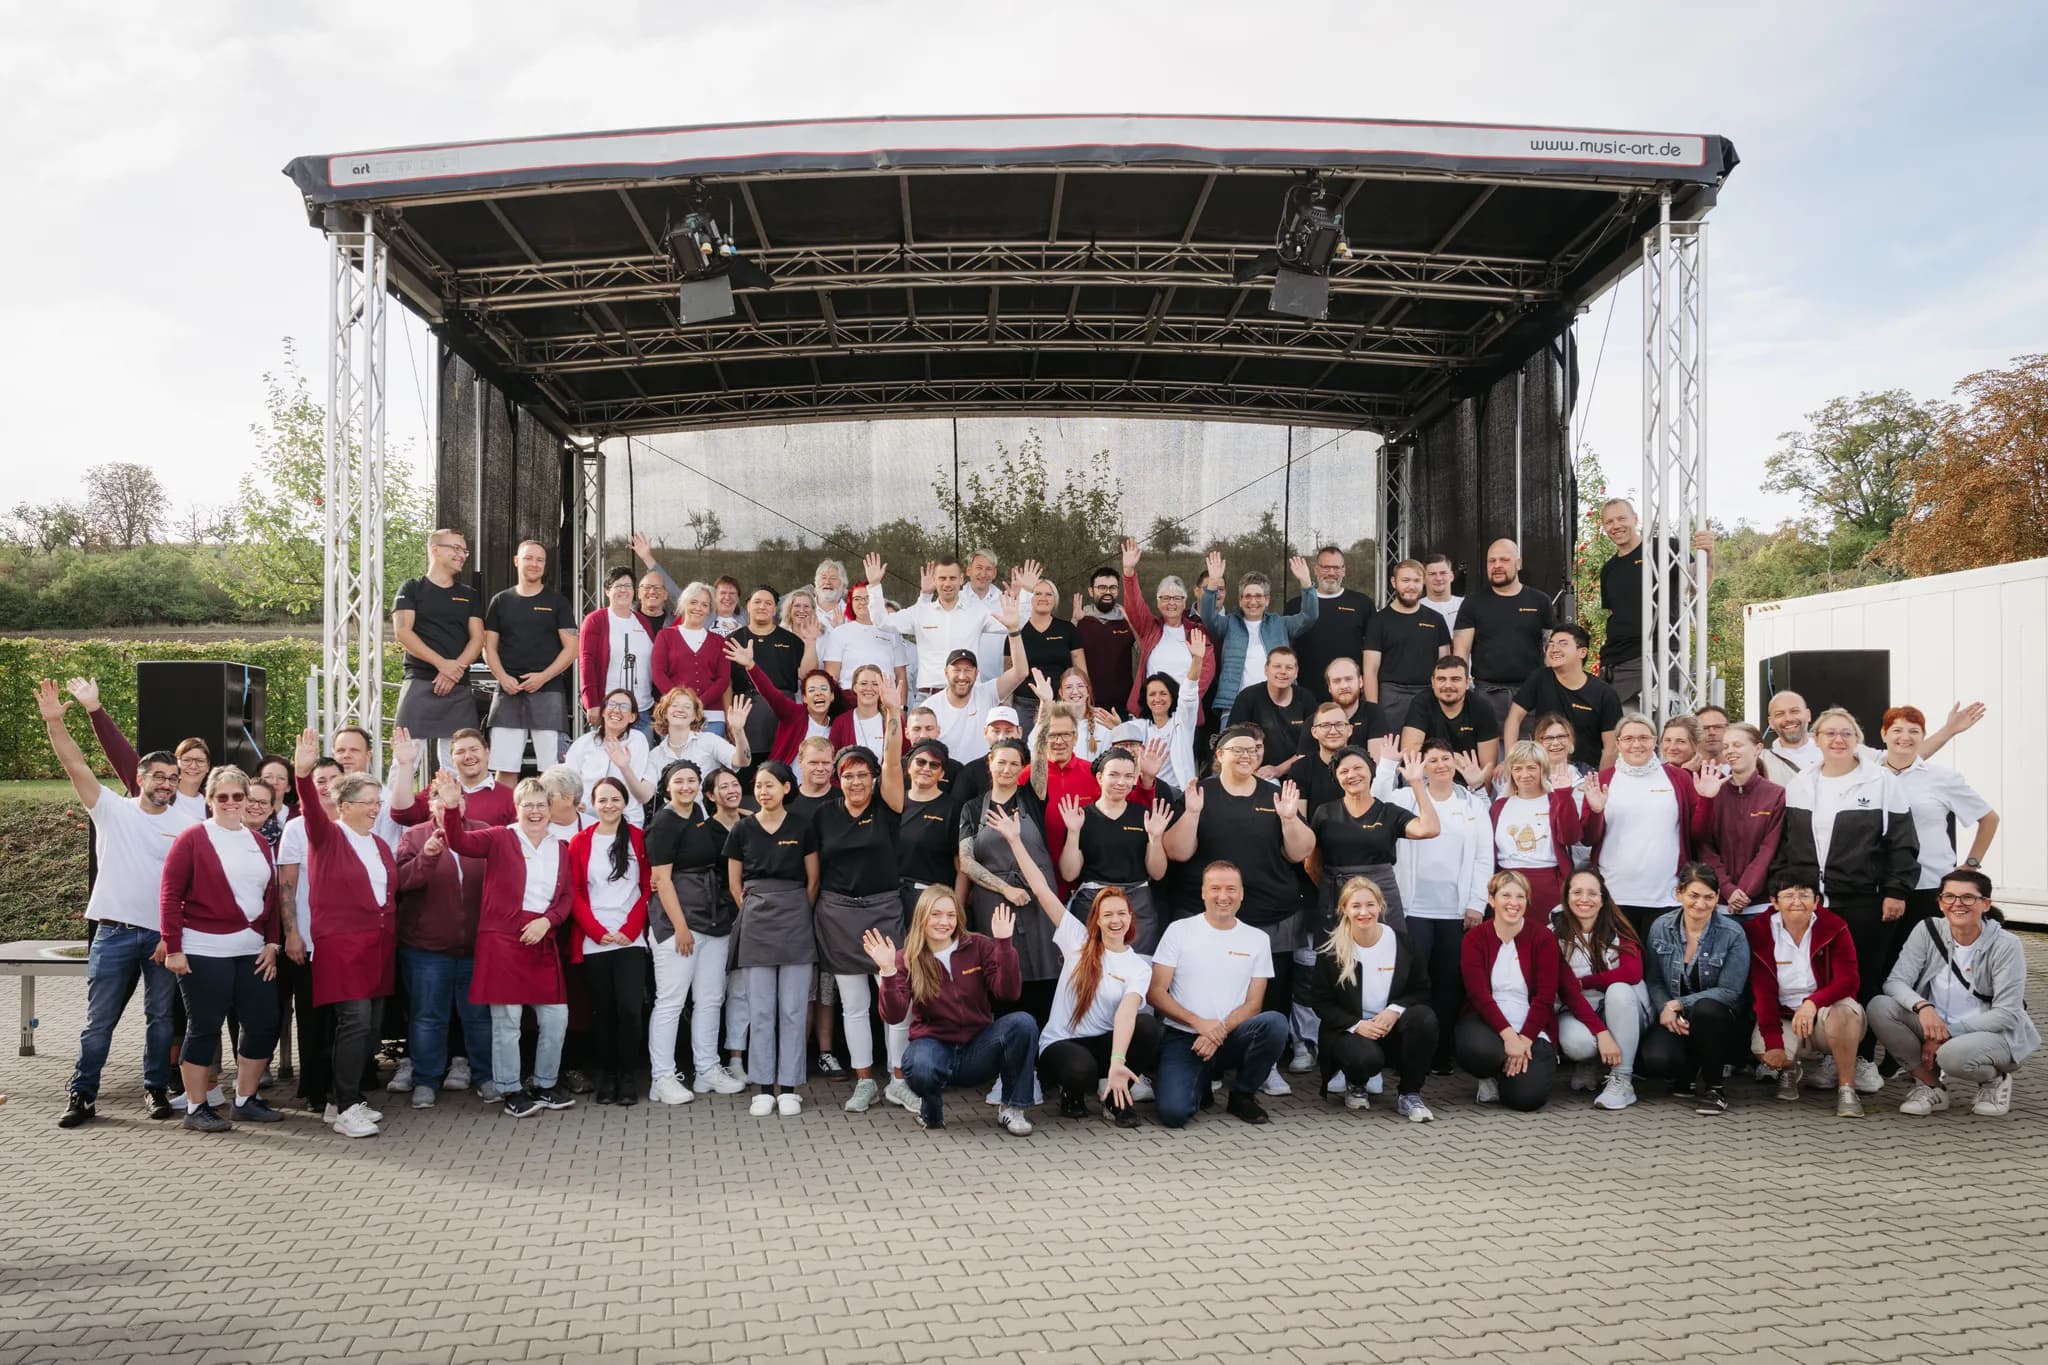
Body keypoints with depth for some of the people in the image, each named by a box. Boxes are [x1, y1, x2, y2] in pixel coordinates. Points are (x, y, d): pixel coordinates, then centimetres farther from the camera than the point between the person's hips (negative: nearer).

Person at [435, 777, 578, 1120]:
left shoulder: (562, 847, 12)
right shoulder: (500, 838, 1)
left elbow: (567, 897, 9)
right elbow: (460, 842, -15)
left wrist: (547, 921, -8)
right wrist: (451, 807, -30)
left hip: (543, 940, 4)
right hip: (502, 938, -4)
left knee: (556, 1017, 6)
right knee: (506, 1020, 0)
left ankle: (545, 1086, 22)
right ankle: (510, 1091, 12)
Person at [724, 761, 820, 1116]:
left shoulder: (802, 827, 0)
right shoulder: (742, 830, 3)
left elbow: (812, 879, 7)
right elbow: (734, 883, 10)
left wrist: (798, 914, 6)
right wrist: (755, 913, 6)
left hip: (795, 920, -1)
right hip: (756, 923, 1)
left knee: (793, 1008, 1)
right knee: (760, 1009, 3)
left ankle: (788, 1088, 8)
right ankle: (763, 1088, 10)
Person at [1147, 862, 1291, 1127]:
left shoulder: (1258, 939, 7)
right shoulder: (1179, 930, 1)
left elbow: (1253, 1004, 3)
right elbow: (1155, 993, -3)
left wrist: (1219, 1032, -15)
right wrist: (1200, 1023, -16)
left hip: (1230, 1038, 2)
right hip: (1183, 1038, -2)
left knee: (1275, 1022, -29)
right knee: (1173, 1112, -27)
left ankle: (1242, 1096, -3)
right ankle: (1200, 1085, 11)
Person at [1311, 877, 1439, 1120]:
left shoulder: (1401, 943, -2)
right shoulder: (1330, 950, -5)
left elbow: (1422, 990, 1)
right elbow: (1322, 1003, -3)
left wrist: (1395, 1010, -19)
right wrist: (1357, 1025, -19)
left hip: (1392, 1027, 2)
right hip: (1349, 1030, -2)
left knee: (1424, 1016, -30)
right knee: (1367, 1058, -36)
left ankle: (1409, 1094, -11)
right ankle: (1356, 1086, 6)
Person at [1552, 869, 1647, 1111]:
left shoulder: (1617, 927, -5)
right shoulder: (1555, 934, -9)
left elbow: (1632, 973, -21)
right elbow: (1568, 991, -17)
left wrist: (1584, 981, -15)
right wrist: (1601, 1033, -26)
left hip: (1623, 1013, 1)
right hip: (1579, 1012, -1)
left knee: (1618, 990, -32)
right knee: (1576, 1042, -34)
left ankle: (1622, 1081, -25)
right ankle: (1588, 1064, 6)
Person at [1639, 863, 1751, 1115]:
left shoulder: (1732, 935, -8)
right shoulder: (1661, 928, 1)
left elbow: (1729, 992, -11)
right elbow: (1653, 981, 3)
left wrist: (1680, 1004, -20)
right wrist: (1665, 1008, -18)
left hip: (1718, 1021, -1)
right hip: (1672, 1019, 2)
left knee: (1705, 1009, -39)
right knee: (1654, 1059, -31)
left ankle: (1713, 1087, -13)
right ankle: (1689, 1075, 10)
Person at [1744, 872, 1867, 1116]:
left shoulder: (1834, 928, -5)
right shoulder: (1758, 932, -6)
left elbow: (1847, 981, -15)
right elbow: (1762, 991, -11)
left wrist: (1813, 1003, -35)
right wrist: (1773, 1041, -20)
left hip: (1826, 1015, -1)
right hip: (1783, 1018, 1)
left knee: (1845, 1010, -36)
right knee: (1765, 1051, -30)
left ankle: (1846, 1088, -20)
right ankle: (1789, 1068, 11)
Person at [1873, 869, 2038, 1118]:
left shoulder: (2006, 945, -14)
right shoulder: (1927, 931, -6)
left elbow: (2006, 1014, -16)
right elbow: (1895, 982, -11)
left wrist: (1948, 1033, -22)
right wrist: (1922, 1006, -33)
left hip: (1994, 1033, -4)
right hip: (1934, 1026, 4)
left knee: (1954, 1054, -37)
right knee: (1879, 1007, -23)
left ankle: (1994, 1080, 2)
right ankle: (1931, 1085, -4)